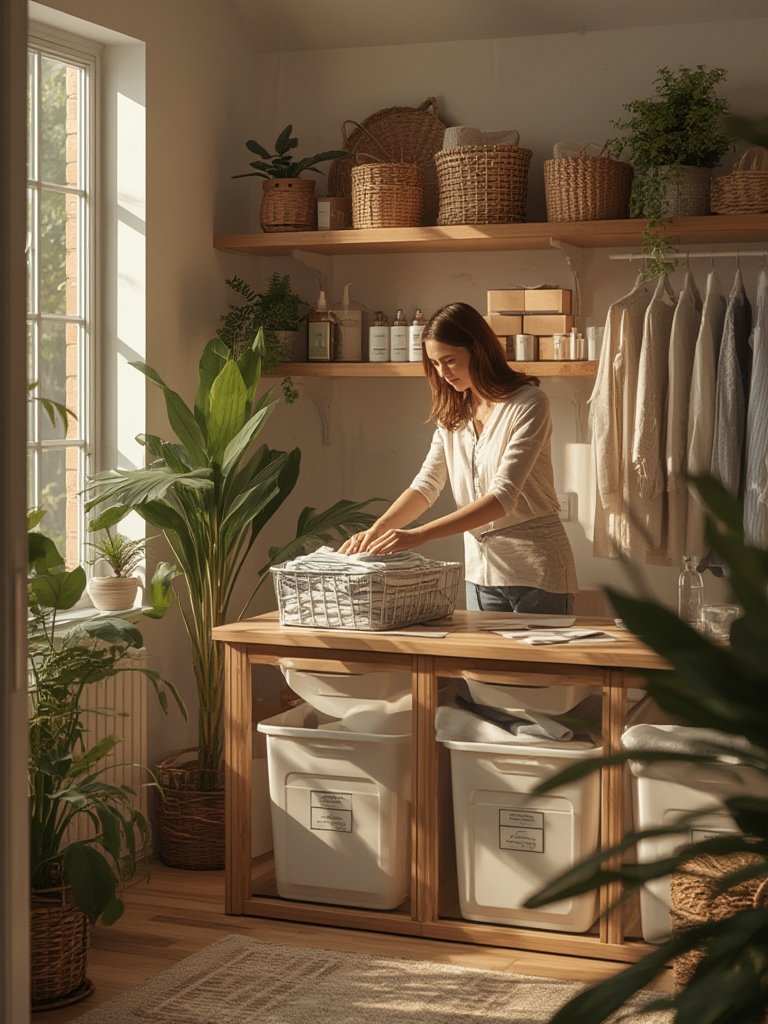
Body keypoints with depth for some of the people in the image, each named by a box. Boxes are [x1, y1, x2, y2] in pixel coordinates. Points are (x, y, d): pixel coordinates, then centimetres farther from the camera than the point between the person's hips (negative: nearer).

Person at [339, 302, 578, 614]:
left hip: (536, 574, -6)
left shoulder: (528, 403, -14)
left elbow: (503, 496, -23)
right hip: (480, 572, 6)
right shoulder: (452, 414, 9)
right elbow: (425, 486, 1)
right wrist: (375, 531, -18)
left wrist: (419, 534, -31)